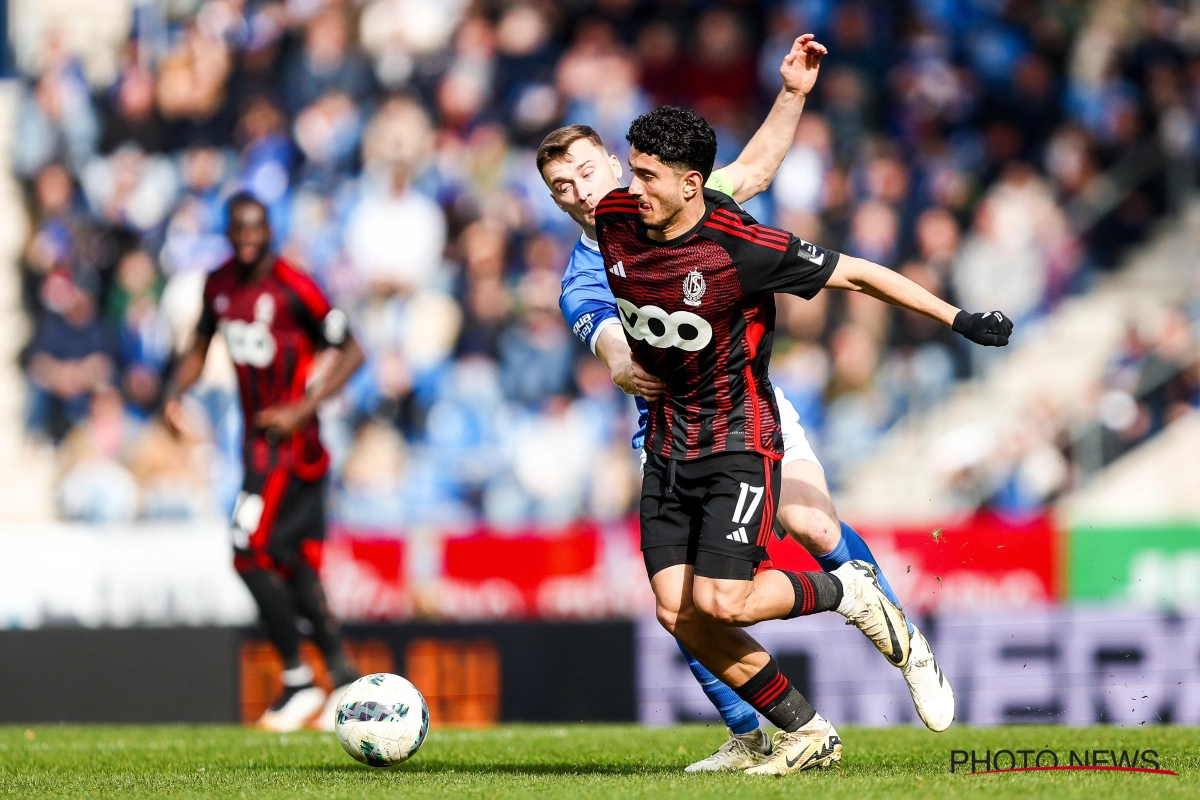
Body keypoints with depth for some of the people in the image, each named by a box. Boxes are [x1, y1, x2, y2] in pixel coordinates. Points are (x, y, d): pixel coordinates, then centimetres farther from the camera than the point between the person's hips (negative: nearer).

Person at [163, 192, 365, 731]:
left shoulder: (292, 288, -14)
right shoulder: (220, 285, 8)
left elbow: (351, 352, -11)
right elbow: (201, 345, 24)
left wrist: (302, 410, -18)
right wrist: (175, 393, 6)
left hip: (289, 439, -7)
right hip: (257, 437, 7)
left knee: (250, 554, -13)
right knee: (297, 563, 8)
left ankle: (298, 682, -4)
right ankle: (344, 677, 14)